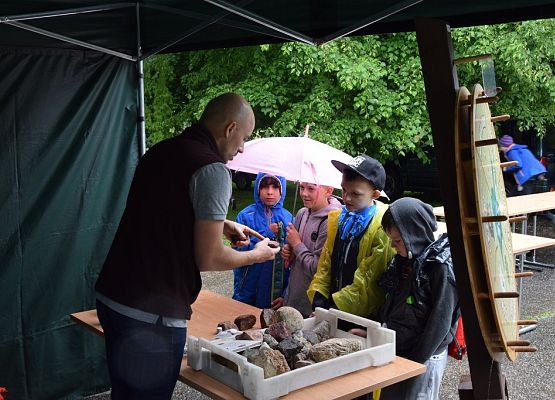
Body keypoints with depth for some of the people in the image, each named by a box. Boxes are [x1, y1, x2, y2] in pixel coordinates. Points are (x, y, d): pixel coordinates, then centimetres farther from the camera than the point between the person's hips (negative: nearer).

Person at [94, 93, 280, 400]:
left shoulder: (159, 152, 10)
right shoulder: (213, 171, -15)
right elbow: (208, 259, -13)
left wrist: (221, 223, 23)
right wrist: (256, 255, 5)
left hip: (110, 297, 8)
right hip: (152, 316, -8)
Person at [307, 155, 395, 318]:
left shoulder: (383, 228, -18)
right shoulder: (337, 218, 5)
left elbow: (369, 281, -17)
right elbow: (326, 262, 9)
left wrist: (336, 306, -17)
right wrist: (319, 296, -4)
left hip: (362, 315, -6)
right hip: (331, 306, 6)